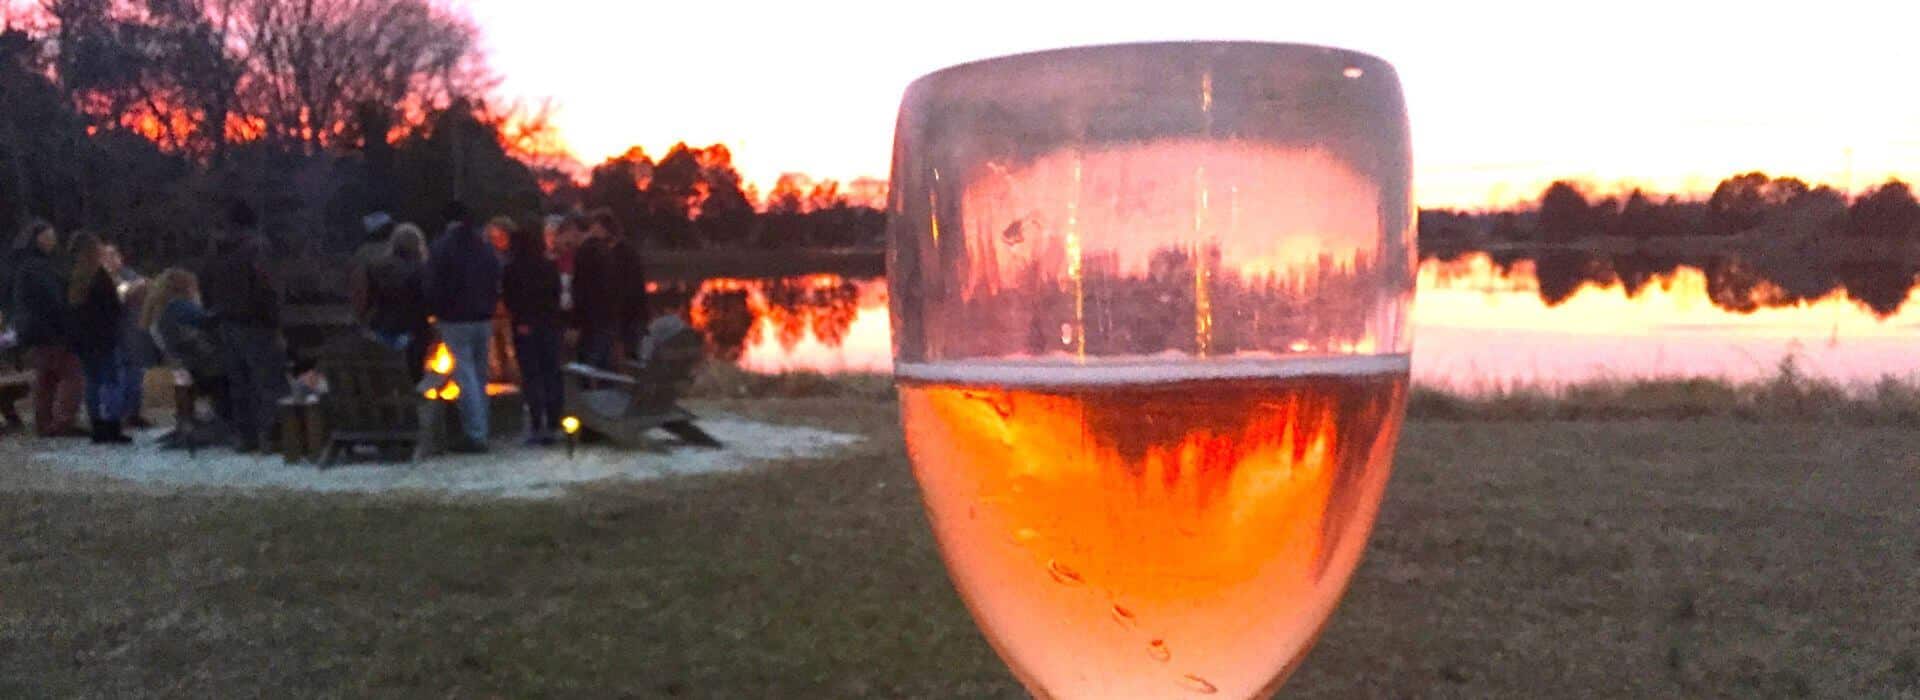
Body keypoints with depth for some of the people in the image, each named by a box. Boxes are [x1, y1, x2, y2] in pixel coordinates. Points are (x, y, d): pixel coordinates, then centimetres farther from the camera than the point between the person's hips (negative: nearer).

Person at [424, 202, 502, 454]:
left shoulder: (442, 247, -8)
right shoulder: (485, 248, 8)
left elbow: (433, 286, -10)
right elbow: (497, 284, 10)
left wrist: (436, 312, 5)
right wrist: (488, 308, 15)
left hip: (455, 320, -5)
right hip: (484, 320, 5)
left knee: (466, 378, -6)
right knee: (479, 377, 12)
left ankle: (474, 435, -9)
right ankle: (480, 431, 15)